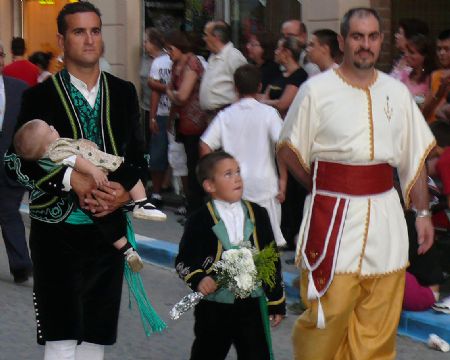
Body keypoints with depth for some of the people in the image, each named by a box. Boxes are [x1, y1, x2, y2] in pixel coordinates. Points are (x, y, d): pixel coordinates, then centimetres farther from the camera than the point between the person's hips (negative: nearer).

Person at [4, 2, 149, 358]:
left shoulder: (124, 93, 9)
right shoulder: (40, 96, -3)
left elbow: (139, 157, 15)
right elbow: (16, 162, -5)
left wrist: (126, 193, -6)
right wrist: (70, 180, -18)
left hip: (109, 231, 4)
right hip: (58, 231, -4)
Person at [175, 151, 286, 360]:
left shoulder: (257, 215, 3)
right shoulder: (200, 221, -6)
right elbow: (183, 261, -3)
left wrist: (277, 302, 9)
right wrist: (198, 279, -23)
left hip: (252, 305, 2)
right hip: (214, 309, -2)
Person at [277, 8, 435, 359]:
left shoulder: (397, 92, 9)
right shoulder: (316, 90, -3)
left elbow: (415, 158, 13)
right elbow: (288, 151, 3)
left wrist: (423, 212, 10)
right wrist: (323, 186, 0)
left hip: (384, 216, 4)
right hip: (333, 213, -4)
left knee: (379, 322, 6)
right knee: (328, 311, -5)